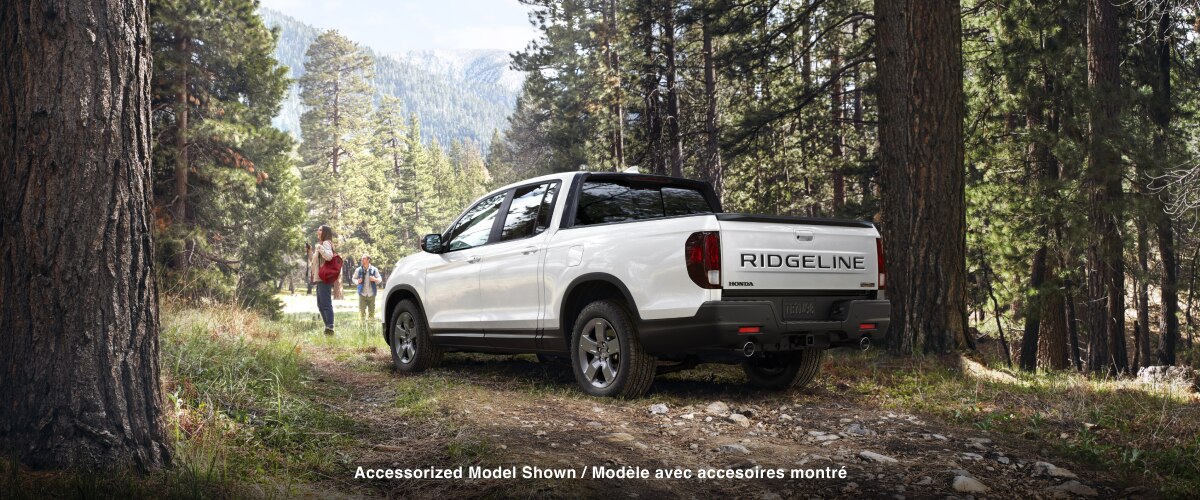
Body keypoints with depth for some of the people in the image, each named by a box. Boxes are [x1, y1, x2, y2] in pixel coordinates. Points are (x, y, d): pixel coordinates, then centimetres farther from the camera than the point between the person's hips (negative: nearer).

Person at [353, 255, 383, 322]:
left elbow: (380, 279, 6)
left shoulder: (374, 269, 2)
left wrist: (375, 279, -15)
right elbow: (354, 279, 13)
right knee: (362, 312, -6)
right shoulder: (358, 270, 2)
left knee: (371, 312, 5)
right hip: (362, 294, 0)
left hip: (371, 294, 0)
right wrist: (357, 281, -10)